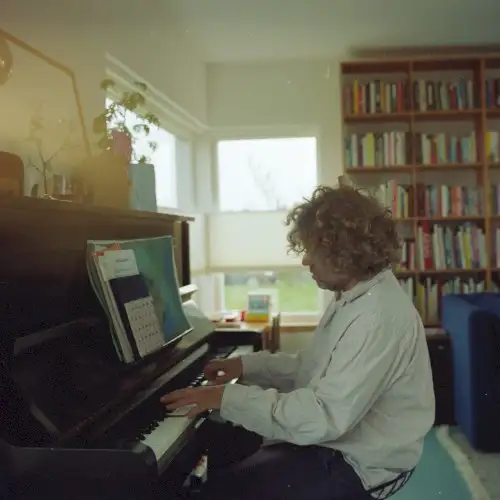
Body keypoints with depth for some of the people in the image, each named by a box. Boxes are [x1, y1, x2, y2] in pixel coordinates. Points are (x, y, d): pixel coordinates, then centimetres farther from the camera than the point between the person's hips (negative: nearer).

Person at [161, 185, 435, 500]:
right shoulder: (357, 294, 6)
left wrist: (229, 398, -27)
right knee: (217, 444, 13)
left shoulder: (379, 316, -28)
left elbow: (325, 417, -32)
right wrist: (247, 366, 7)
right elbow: (314, 368, 15)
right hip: (337, 438, 10)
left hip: (355, 461, -10)